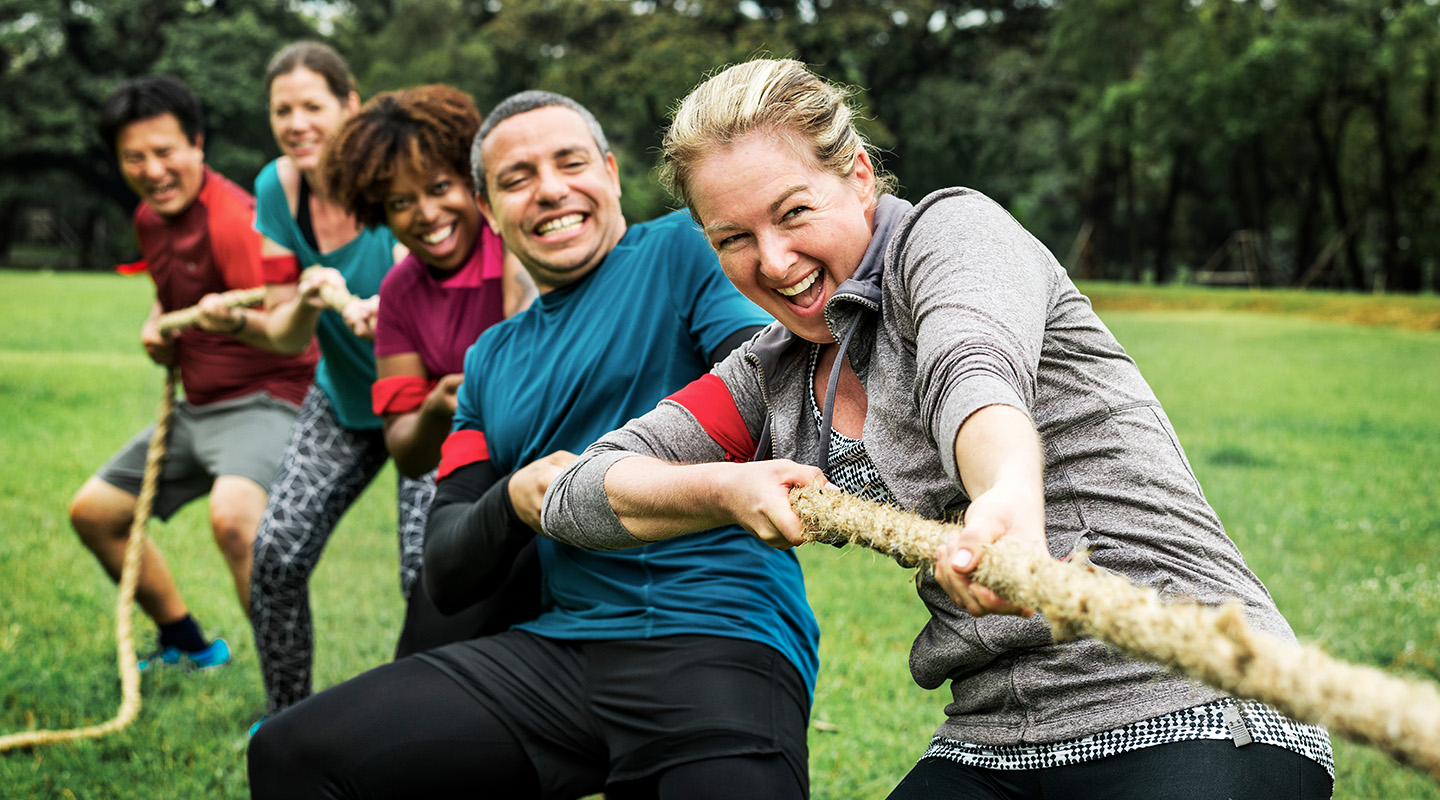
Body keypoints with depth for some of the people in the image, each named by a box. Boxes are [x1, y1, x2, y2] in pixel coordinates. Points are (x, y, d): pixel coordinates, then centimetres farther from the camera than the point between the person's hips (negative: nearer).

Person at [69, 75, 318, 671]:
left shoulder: (232, 219, -21)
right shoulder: (149, 218, 7)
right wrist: (157, 323, 8)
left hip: (264, 398, -10)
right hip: (195, 405, 10)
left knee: (233, 516, -37)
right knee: (93, 511, 16)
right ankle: (188, 645, 33)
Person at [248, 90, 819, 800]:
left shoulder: (683, 250, 7)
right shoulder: (492, 359, 23)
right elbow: (445, 577, 18)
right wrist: (513, 502, -4)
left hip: (723, 641, -5)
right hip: (559, 643, 6)